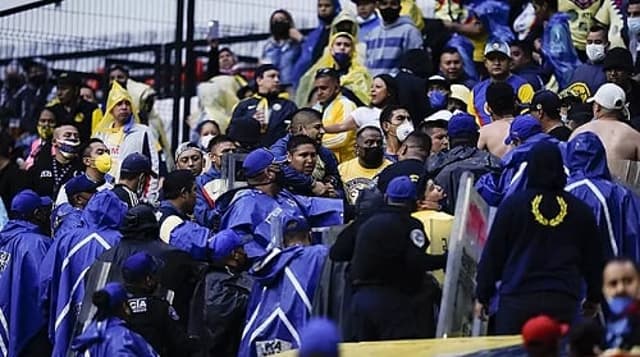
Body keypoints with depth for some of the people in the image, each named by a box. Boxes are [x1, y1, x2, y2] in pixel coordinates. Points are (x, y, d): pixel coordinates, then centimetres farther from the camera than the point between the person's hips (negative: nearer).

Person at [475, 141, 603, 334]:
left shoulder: (513, 204, -2)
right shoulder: (580, 210, 5)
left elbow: (493, 254, 2)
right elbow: (593, 259, 14)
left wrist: (482, 296, 10)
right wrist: (594, 298, 28)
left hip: (518, 299, -2)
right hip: (564, 301, 2)